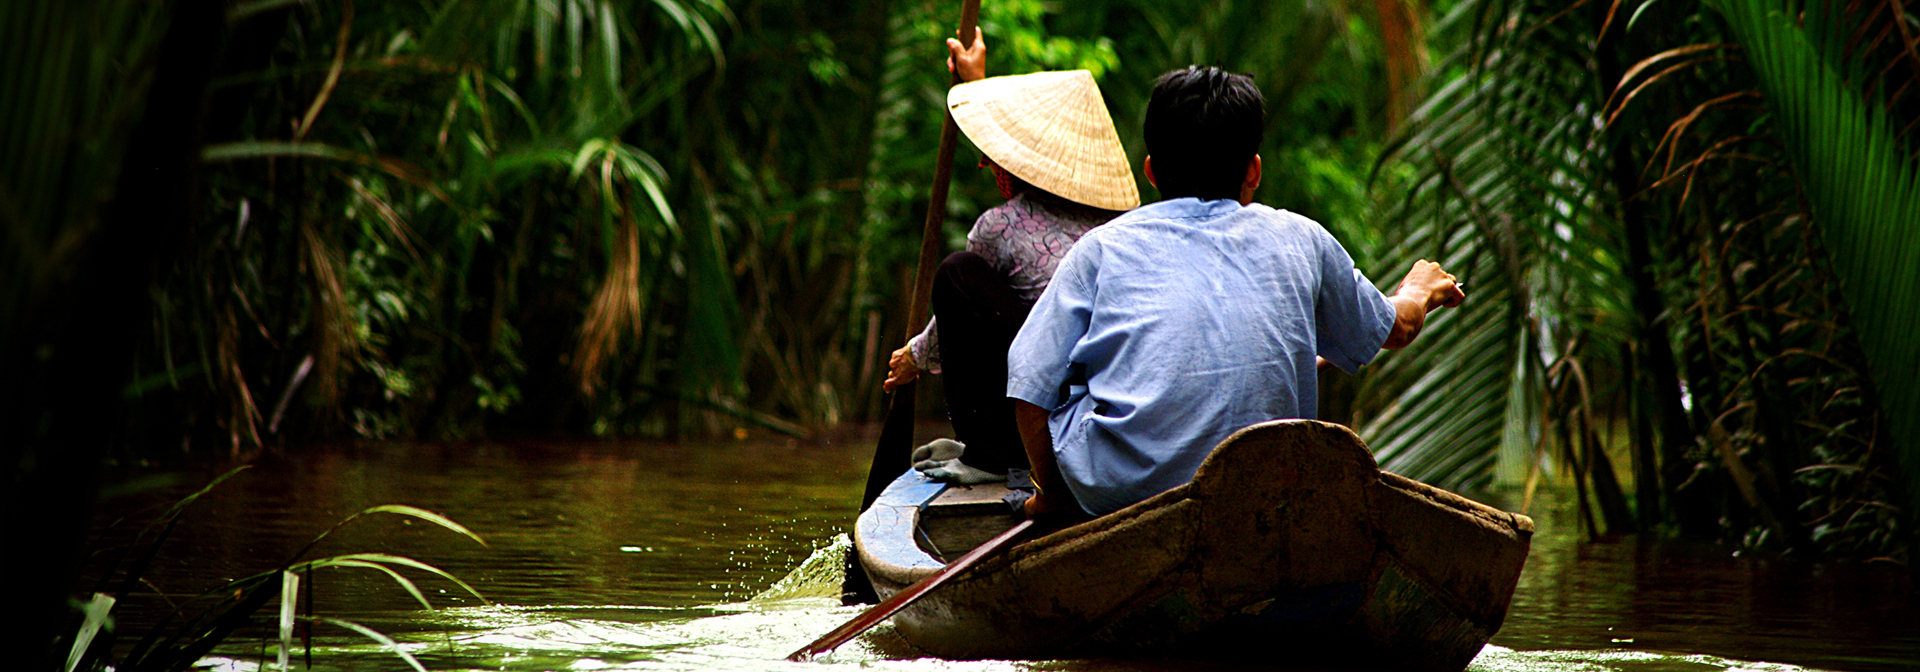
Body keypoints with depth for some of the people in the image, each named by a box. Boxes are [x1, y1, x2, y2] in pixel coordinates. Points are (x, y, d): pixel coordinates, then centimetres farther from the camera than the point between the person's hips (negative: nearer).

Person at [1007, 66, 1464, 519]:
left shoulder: (1102, 247, 5)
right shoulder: (1301, 241, 12)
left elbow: (1030, 387, 0)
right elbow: (1396, 328, 30)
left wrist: (1052, 495, 17)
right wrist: (1418, 292, 54)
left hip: (1117, 492, -2)